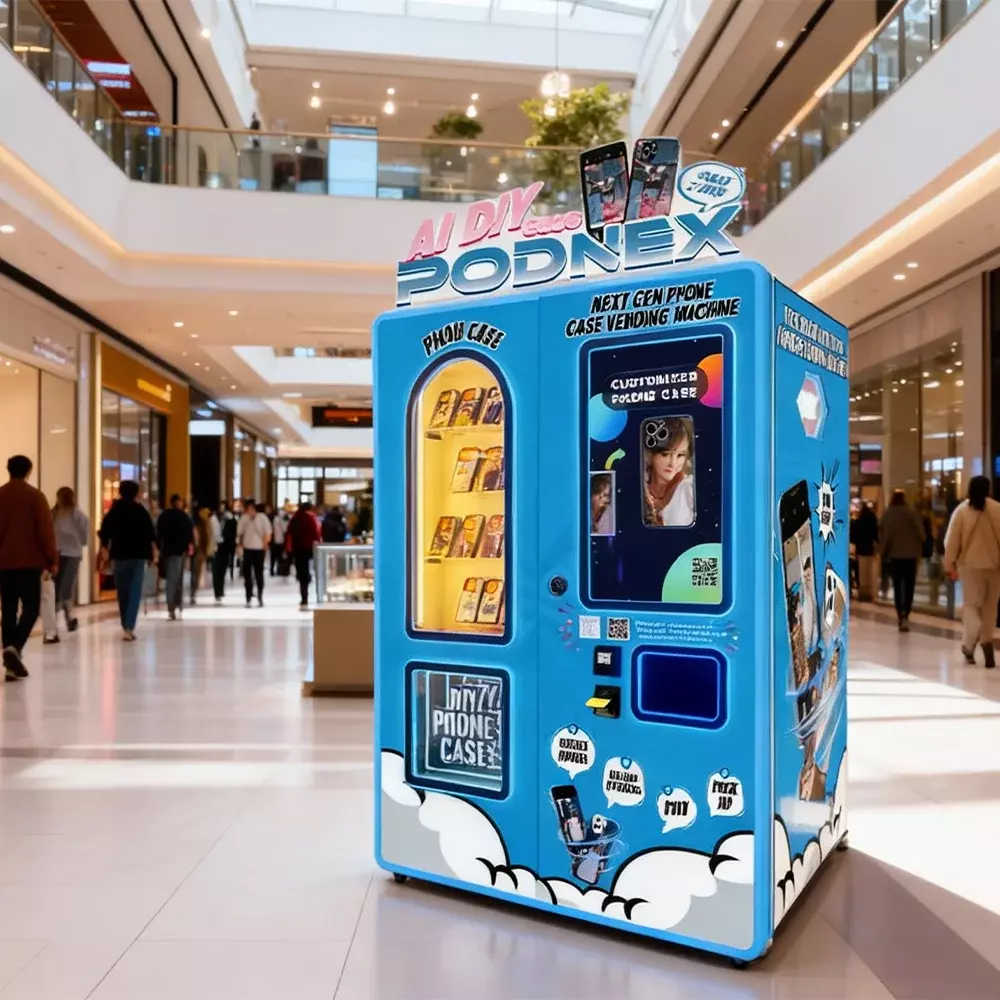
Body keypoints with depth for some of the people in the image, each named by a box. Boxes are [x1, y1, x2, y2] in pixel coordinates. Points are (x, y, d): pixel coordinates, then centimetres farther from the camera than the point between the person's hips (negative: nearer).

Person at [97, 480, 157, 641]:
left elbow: (105, 534, 4)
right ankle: (128, 627, -15)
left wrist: (105, 554, 13)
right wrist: (153, 551, 5)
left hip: (119, 555, 3)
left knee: (122, 592, 13)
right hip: (138, 555, -3)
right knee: (134, 592, -3)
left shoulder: (113, 511, 5)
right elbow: (150, 533, -4)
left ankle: (126, 626, 21)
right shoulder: (140, 510, -1)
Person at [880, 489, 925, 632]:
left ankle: (901, 616, 4)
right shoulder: (912, 512, -7)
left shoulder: (887, 514, -4)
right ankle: (905, 615, -9)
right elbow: (921, 533, -6)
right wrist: (918, 550, 7)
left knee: (897, 586, 10)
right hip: (910, 554, -1)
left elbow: (882, 534, -2)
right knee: (908, 587, 6)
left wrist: (884, 553, 7)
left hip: (894, 555, 1)